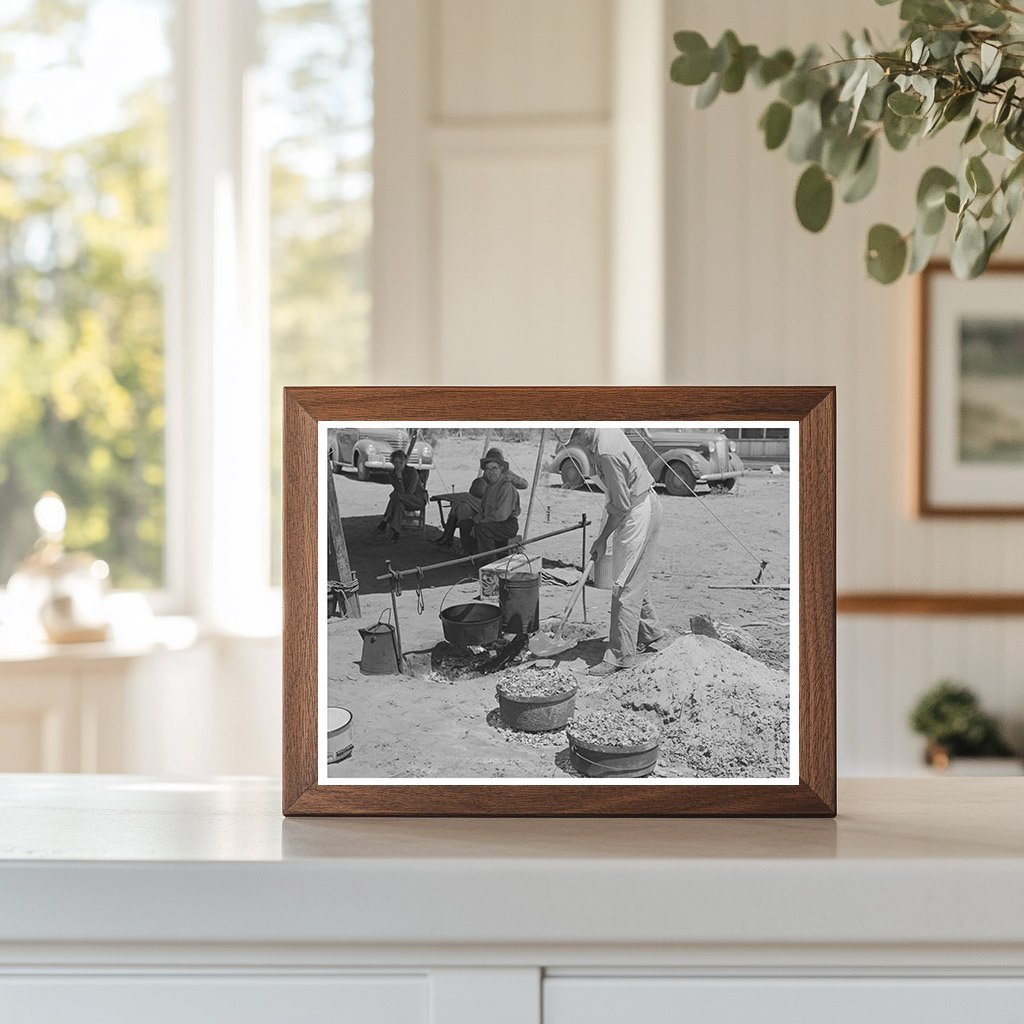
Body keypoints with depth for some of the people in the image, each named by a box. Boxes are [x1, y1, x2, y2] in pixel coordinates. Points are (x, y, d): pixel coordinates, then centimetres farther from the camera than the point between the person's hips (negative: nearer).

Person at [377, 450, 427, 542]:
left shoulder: (412, 471, -15)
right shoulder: (393, 473, 0)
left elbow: (410, 491, -18)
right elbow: (400, 490, -12)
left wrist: (395, 496, -11)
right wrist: (399, 477, -25)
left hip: (418, 499, -4)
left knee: (396, 496, -31)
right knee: (398, 504, -33)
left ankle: (386, 520, -28)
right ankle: (396, 532, -38)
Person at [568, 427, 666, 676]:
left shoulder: (607, 453, -28)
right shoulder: (605, 431, 1)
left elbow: (621, 504, -22)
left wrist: (603, 538, -10)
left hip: (638, 513, -10)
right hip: (642, 505, 10)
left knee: (625, 586, -7)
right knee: (637, 579, 22)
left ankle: (620, 655, -5)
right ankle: (650, 632, 37)